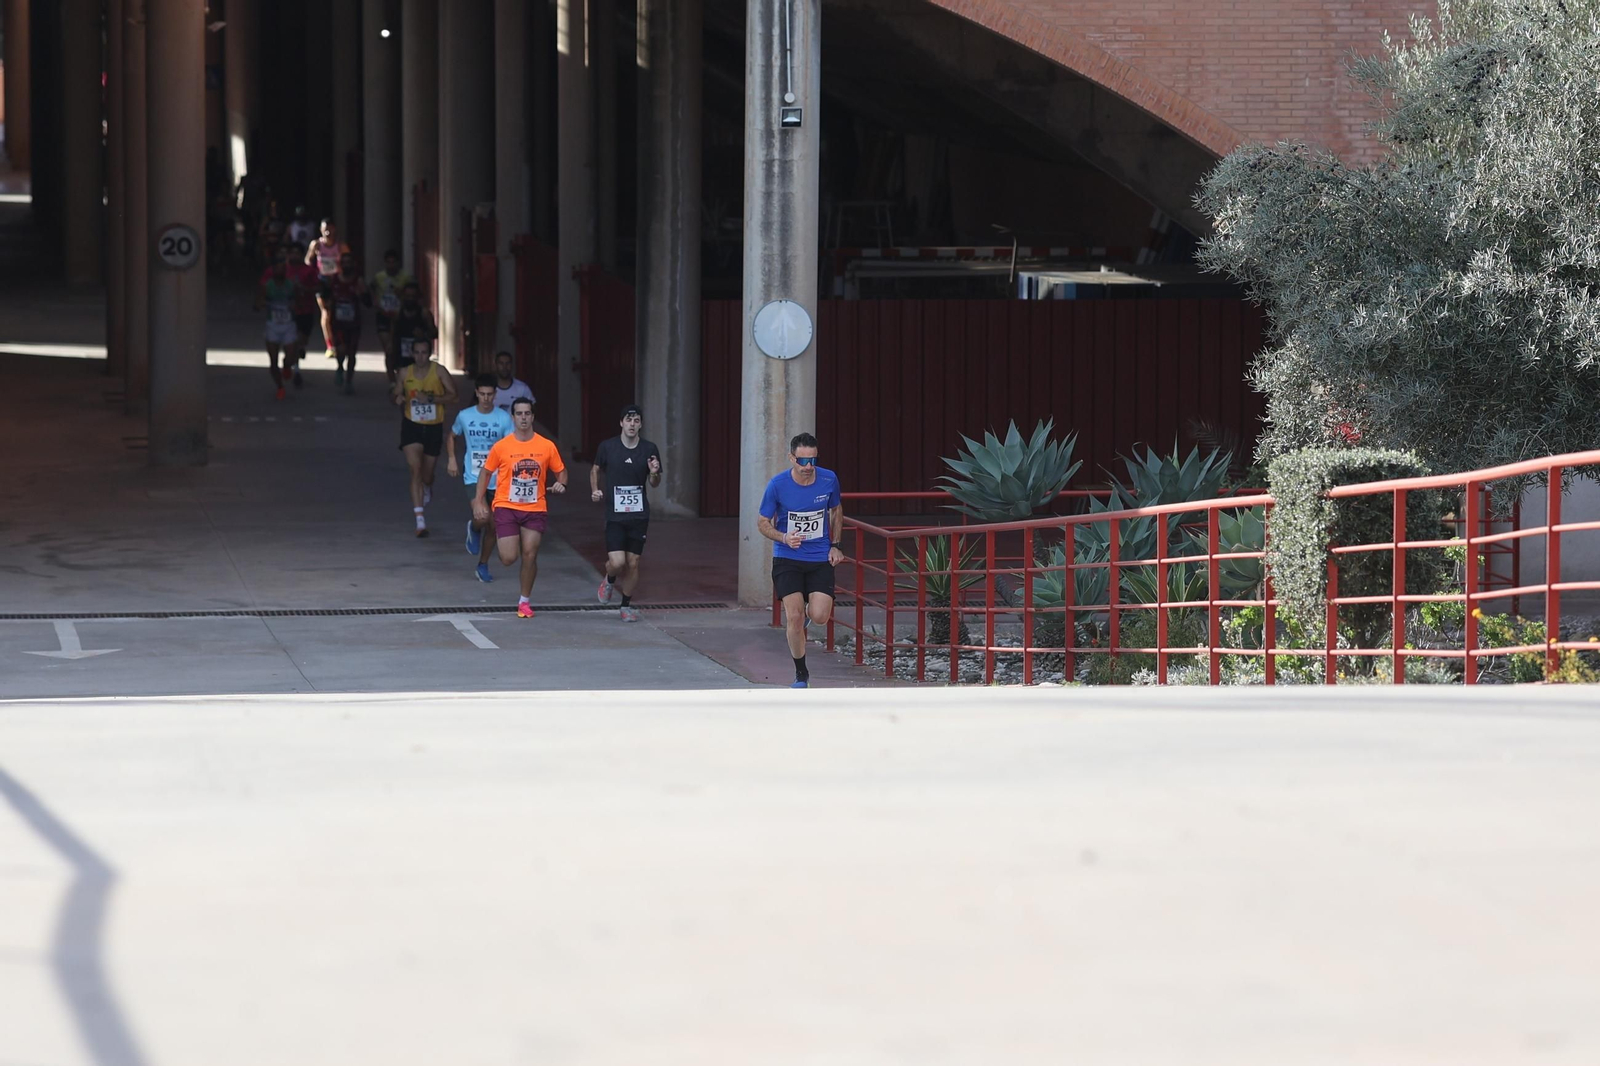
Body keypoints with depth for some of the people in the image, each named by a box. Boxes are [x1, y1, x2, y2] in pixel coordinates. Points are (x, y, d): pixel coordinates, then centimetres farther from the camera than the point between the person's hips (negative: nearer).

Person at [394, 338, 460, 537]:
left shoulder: (439, 371, -6)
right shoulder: (405, 375, 0)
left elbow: (452, 394, -10)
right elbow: (397, 395, 12)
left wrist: (430, 398, -23)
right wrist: (398, 399, -13)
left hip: (434, 427, 0)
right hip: (412, 426, 0)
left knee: (427, 474, 15)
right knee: (415, 470, -17)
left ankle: (427, 491, 56)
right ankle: (420, 520, -22)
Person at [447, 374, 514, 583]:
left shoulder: (503, 418, -5)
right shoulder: (465, 416, 0)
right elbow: (451, 437, 19)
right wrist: (451, 459, 5)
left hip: (496, 479, 1)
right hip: (473, 477, -1)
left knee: (492, 526, 7)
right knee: (481, 518, -22)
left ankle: (483, 565, 27)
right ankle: (474, 530, 16)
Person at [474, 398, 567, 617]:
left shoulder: (547, 446, -1)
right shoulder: (501, 446, -4)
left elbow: (560, 471, 11)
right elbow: (486, 472, 6)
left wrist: (561, 484, -12)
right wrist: (478, 502, 0)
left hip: (535, 509, 1)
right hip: (506, 507, -1)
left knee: (530, 556, -2)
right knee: (509, 558, -9)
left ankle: (524, 601, 16)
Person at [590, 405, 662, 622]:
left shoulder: (649, 449, 0)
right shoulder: (607, 447, -3)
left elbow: (654, 483, 10)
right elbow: (596, 469, 14)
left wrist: (654, 473, -12)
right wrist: (594, 490, -2)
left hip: (639, 516, 2)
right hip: (615, 514, -2)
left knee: (633, 563, 3)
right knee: (617, 562, -13)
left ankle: (626, 606, 20)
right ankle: (609, 580, 23)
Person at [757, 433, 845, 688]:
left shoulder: (829, 480, -6)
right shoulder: (778, 485, -12)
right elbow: (762, 523, -2)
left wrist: (835, 545, 8)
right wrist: (784, 538, -21)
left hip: (820, 559, 2)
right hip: (787, 559, -2)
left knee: (820, 617, -11)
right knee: (794, 617, -11)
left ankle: (805, 611, 28)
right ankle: (801, 674, 8)